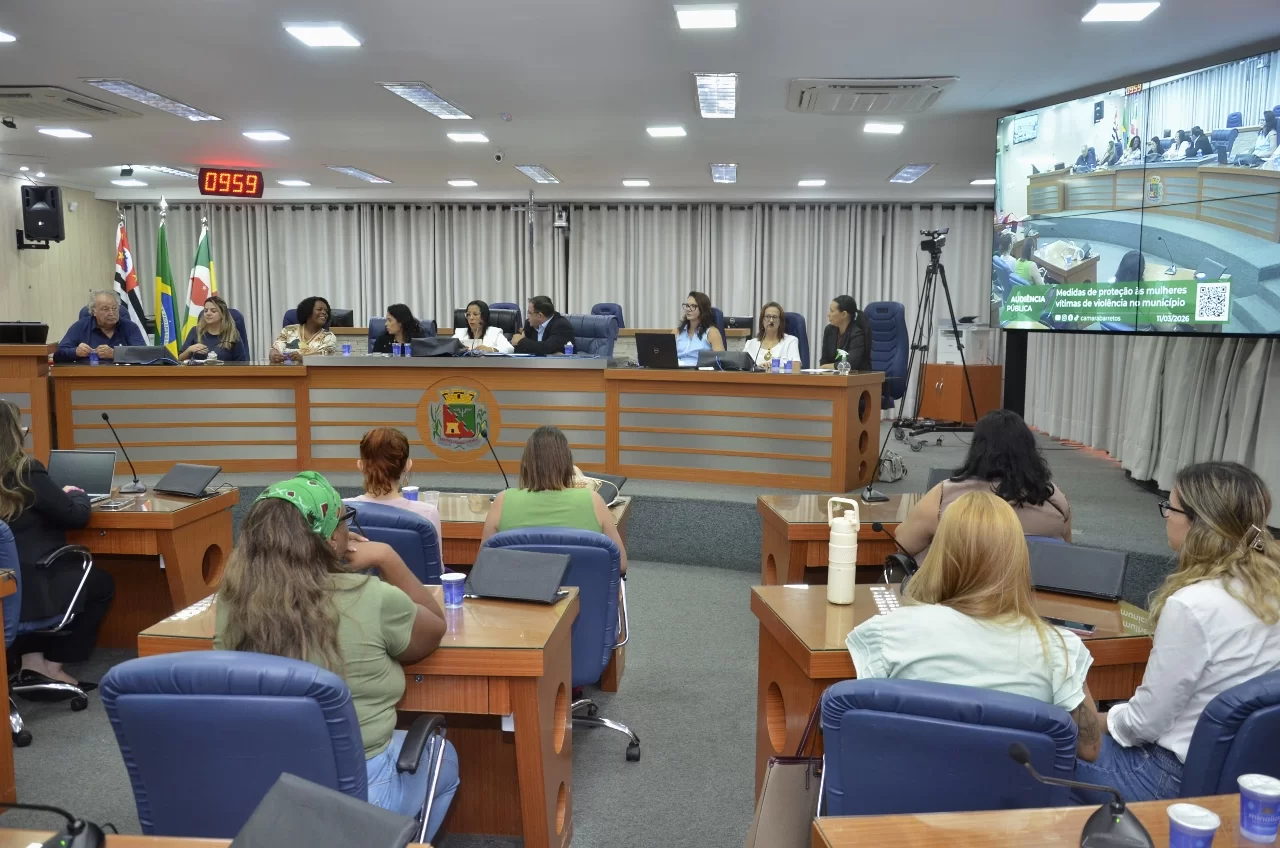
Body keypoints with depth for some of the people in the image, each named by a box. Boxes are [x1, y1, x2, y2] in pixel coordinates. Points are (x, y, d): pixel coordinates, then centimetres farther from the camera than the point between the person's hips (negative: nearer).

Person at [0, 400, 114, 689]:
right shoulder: (25, 472, -17)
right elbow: (77, 515, -8)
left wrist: (59, 495, 15)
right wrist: (76, 494, 12)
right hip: (29, 590, -7)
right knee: (101, 582, 21)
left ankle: (32, 662, 25)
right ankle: (53, 666, 22)